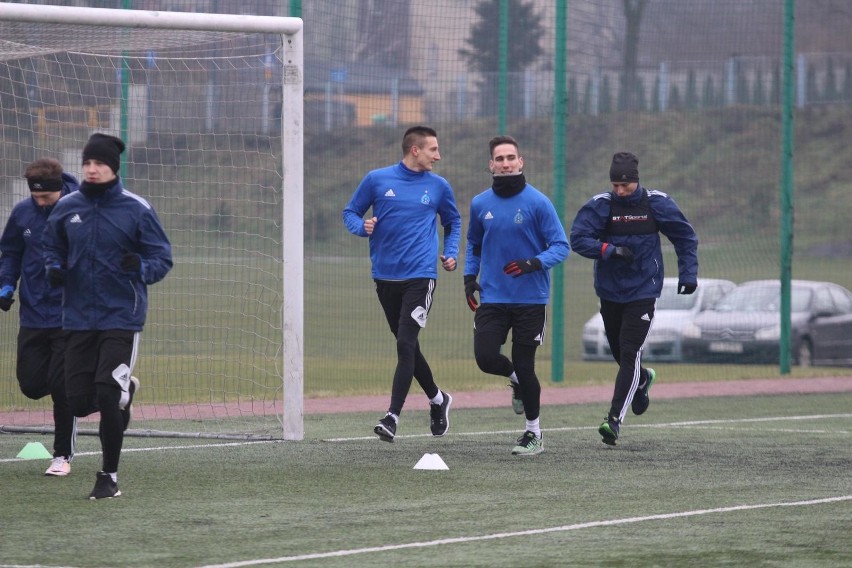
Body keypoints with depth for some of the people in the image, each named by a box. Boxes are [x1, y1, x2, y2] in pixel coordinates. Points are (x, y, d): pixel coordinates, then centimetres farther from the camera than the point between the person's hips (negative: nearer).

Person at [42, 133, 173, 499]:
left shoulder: (136, 209, -5)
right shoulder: (66, 208, 4)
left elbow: (162, 258, -2)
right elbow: (52, 247, 18)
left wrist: (140, 267, -23)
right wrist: (54, 270, -4)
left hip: (122, 317, -4)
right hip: (78, 317, 4)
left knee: (107, 396, -11)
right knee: (79, 401, 3)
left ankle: (109, 476, 3)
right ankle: (125, 389, 38)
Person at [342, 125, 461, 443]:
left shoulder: (438, 186, 6)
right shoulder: (377, 180, 2)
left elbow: (453, 222, 22)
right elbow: (350, 213, 10)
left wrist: (451, 254, 7)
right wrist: (362, 226, -12)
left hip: (420, 276, -2)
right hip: (385, 276, 2)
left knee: (406, 344, -15)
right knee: (407, 346, 12)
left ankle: (393, 417, -16)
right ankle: (437, 399, 34)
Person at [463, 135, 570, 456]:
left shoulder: (538, 202, -8)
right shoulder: (480, 204, 5)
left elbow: (561, 246, -8)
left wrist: (534, 263, -25)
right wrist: (470, 276, 9)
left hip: (530, 299, -3)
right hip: (492, 297, 3)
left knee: (524, 366, -1)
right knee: (485, 357, -12)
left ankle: (533, 434, 17)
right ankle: (517, 380, 23)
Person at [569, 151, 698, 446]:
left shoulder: (657, 204, -6)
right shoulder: (600, 205, -7)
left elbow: (685, 237, 6)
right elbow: (578, 238, -13)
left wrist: (688, 274, -1)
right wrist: (610, 250, -27)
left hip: (643, 291, -2)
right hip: (610, 291, 2)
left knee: (630, 353, -12)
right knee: (619, 352, 16)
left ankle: (615, 419, -14)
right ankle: (642, 380, 50)